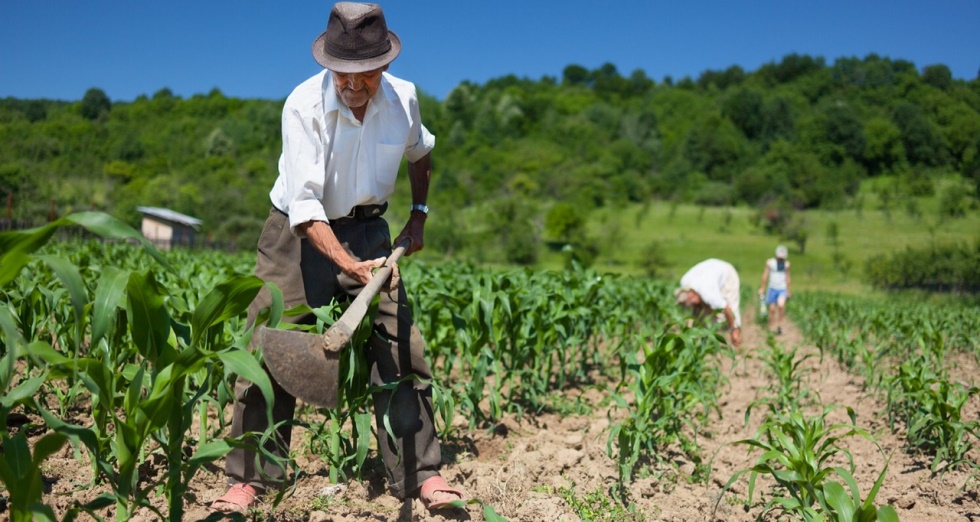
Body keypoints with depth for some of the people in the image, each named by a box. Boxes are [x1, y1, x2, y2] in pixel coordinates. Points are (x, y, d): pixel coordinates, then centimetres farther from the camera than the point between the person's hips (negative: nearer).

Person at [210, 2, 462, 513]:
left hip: (365, 229, 3)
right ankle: (248, 477, 6)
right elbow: (304, 204, -29)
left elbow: (420, 153, 17)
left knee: (399, 347, -4)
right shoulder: (304, 105, -22)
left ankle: (420, 473, 5)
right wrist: (349, 265, -40)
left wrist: (418, 214, 9)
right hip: (299, 232, -3)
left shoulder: (403, 98, -9)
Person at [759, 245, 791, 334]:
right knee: (772, 309, 2)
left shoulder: (786, 264, 4)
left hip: (782, 289, 0)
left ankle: (779, 324, -9)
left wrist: (788, 291, 17)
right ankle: (770, 329, 14)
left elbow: (787, 277, 14)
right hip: (772, 288, 0)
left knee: (781, 305, -25)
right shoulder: (770, 262, -1)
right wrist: (763, 288, 9)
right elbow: (765, 275, 6)